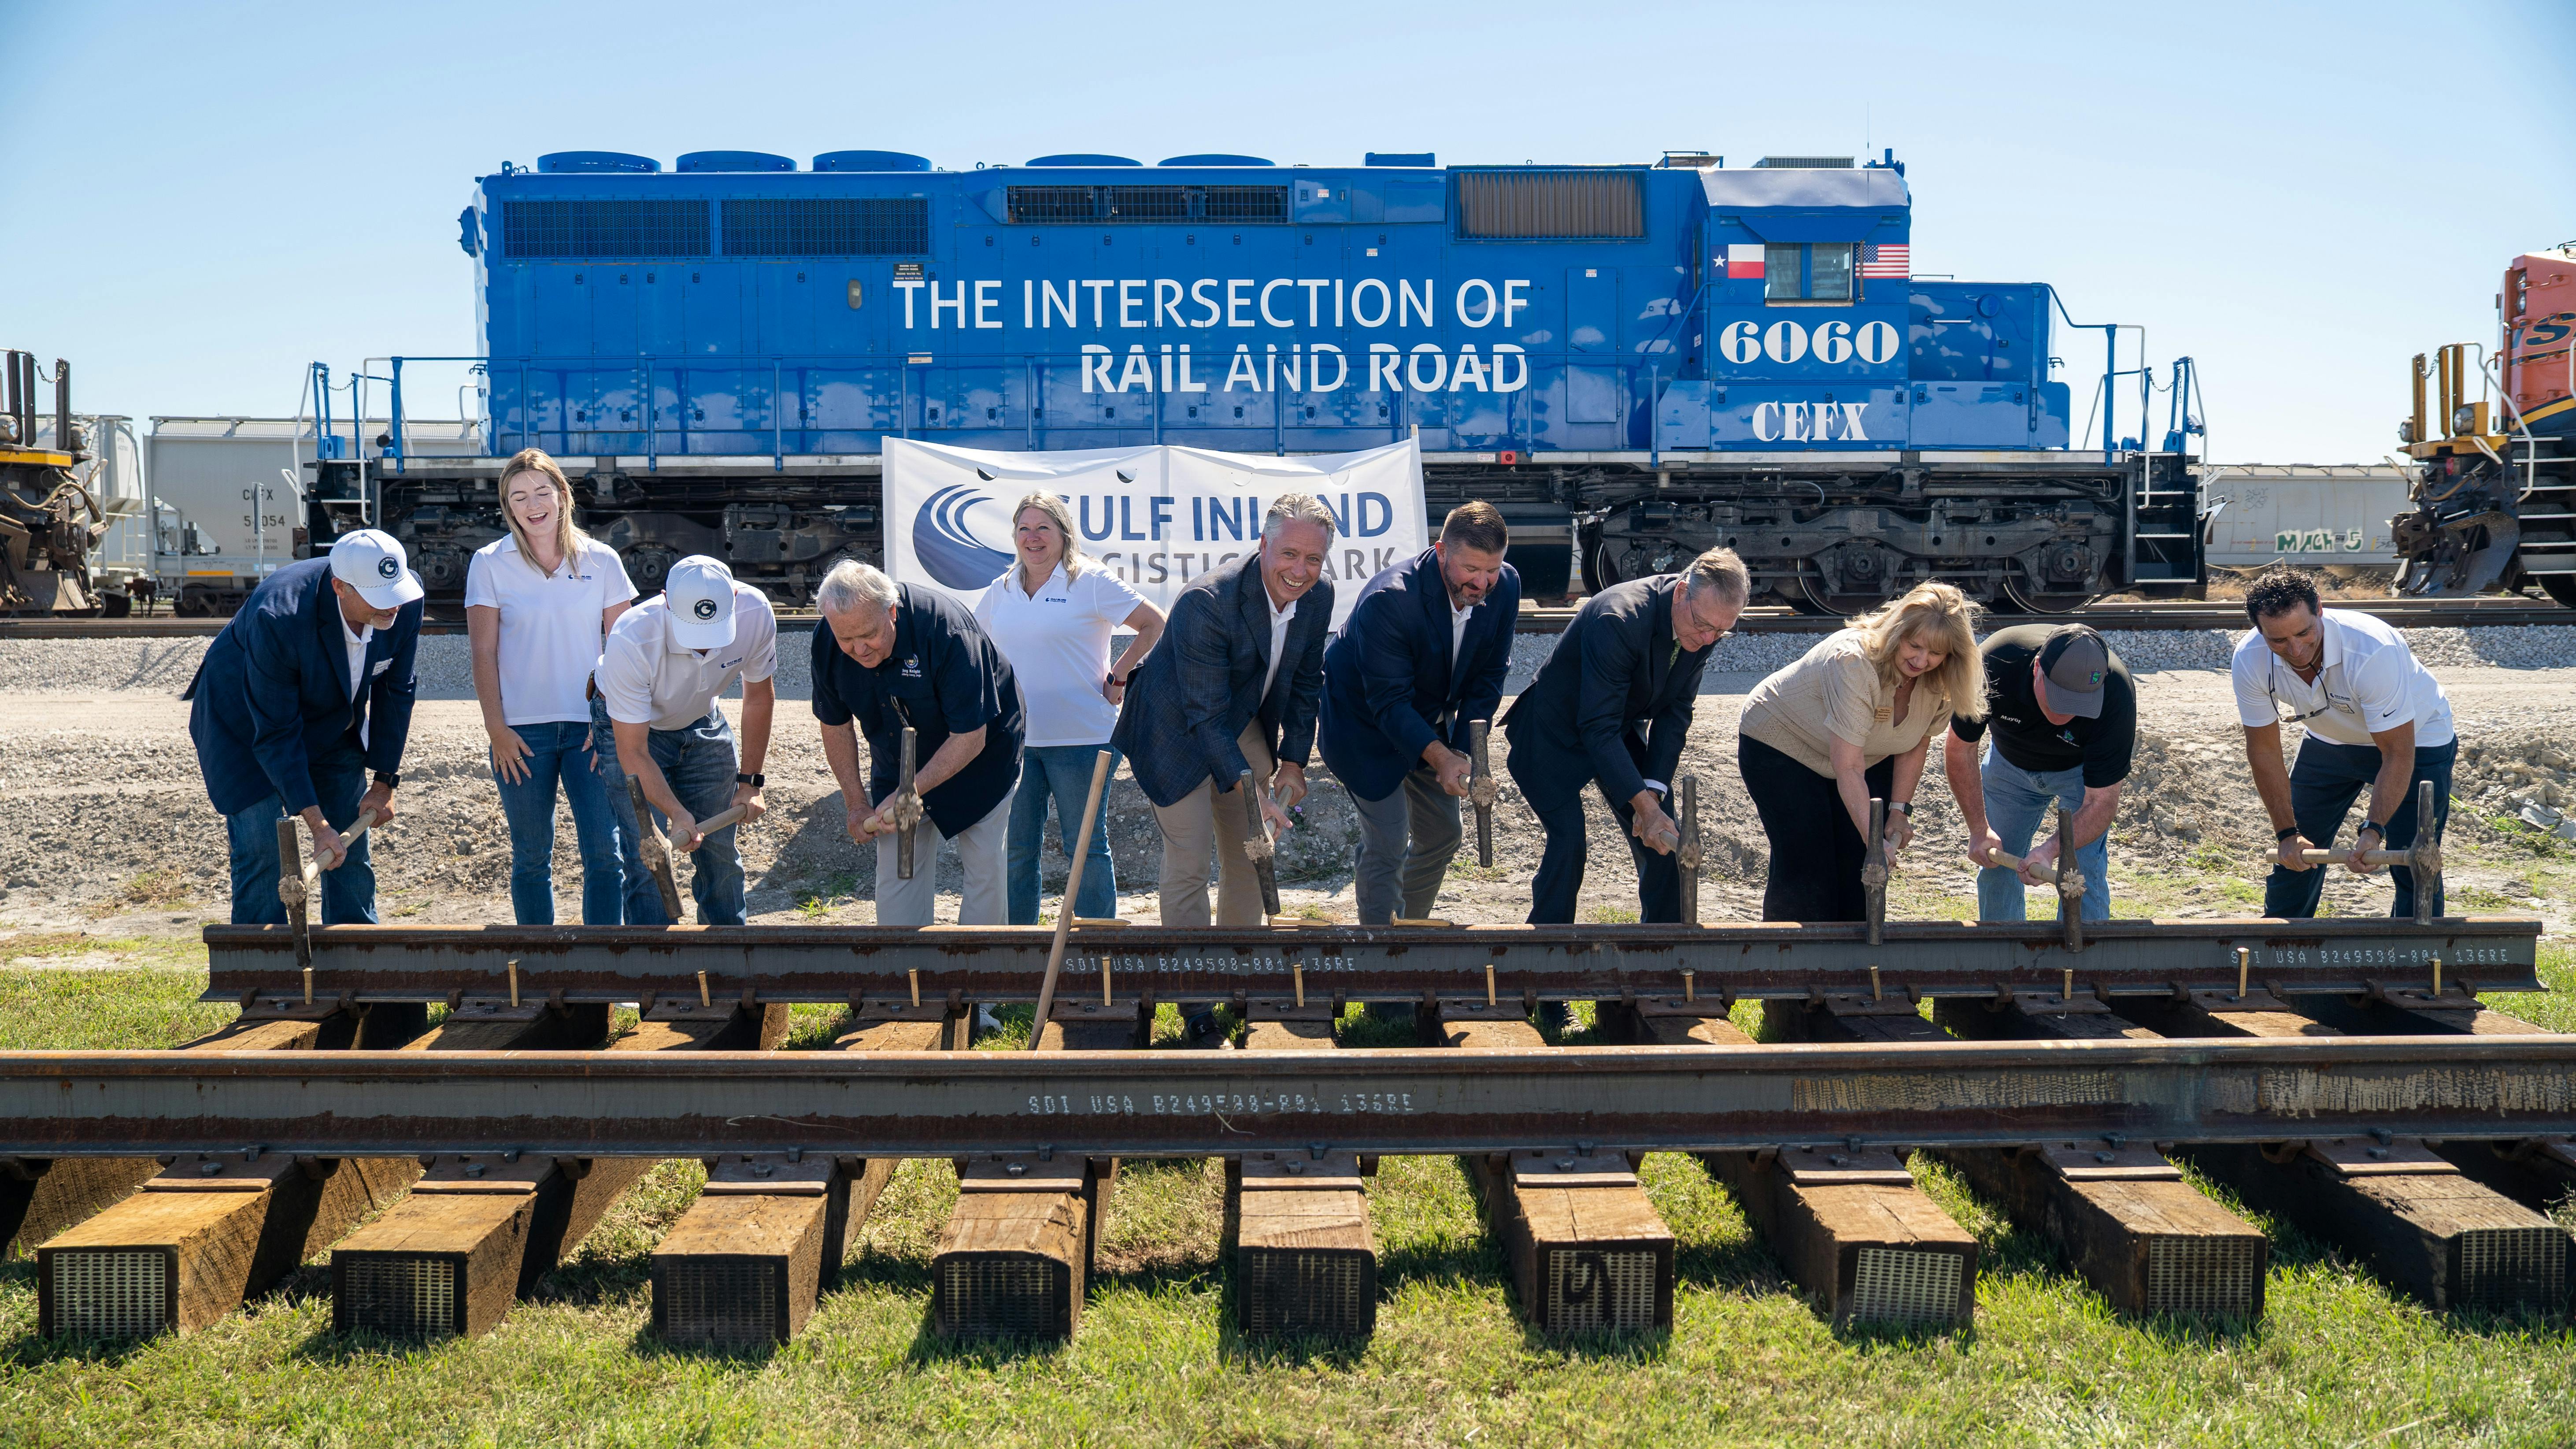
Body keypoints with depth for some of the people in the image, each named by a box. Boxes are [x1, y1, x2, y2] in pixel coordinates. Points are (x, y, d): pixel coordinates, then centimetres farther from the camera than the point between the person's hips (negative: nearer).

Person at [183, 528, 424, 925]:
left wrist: (385, 782, -5)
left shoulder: (406, 601, -24)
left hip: (331, 720, 5)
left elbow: (395, 691, -7)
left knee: (351, 846, 4)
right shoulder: (277, 619, -38)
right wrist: (316, 823, -33)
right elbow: (276, 734, -31)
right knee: (261, 849, -10)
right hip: (245, 719, -5)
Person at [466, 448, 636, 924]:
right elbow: (483, 653, 1)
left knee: (604, 853, -4)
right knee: (531, 858, 8)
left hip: (590, 725, 0)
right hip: (522, 730, 0)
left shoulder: (600, 560, 4)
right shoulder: (490, 563, 2)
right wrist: (496, 728, -5)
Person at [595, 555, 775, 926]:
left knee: (721, 850, 6)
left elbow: (759, 697, -7)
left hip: (701, 723, 4)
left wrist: (750, 782, -4)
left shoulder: (756, 613, -28)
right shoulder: (630, 641, -38)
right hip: (631, 726, -4)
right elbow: (633, 752, -27)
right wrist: (677, 814, -36)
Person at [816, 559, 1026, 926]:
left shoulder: (944, 629, -34)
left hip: (980, 756, -4)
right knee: (896, 869, 0)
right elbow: (836, 724, 0)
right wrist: (855, 802, -1)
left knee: (986, 871, -4)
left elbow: (970, 737, -28)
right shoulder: (827, 643, -18)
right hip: (896, 765, 4)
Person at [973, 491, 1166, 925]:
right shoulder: (1001, 589, 12)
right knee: (1015, 850, 9)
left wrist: (1119, 676, -8)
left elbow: (1155, 625, -5)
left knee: (1086, 847, 3)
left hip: (1080, 738, -5)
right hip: (1013, 740, 5)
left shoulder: (1091, 581, -4)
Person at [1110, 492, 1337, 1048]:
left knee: (1253, 854, 13)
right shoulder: (1206, 602, -34)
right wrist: (1247, 786, -35)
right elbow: (1205, 713, -31)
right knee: (1188, 865, -6)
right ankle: (1196, 1009, 4)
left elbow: (1305, 682, 2)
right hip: (1178, 732, -7)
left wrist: (1293, 761, -1)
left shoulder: (1319, 596, -13)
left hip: (1247, 726, 7)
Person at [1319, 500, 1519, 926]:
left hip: (1431, 721, 7)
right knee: (1386, 844, -12)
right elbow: (1389, 702, -30)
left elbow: (1488, 678, -7)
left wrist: (1462, 751, -18)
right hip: (1367, 723, -6)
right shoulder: (1389, 599, -35)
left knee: (1443, 834, 13)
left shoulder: (1505, 588, -16)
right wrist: (1440, 758, -39)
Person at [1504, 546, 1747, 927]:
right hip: (1558, 734, -6)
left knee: (1665, 840, 0)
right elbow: (1598, 728, -34)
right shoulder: (1618, 619, -35)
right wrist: (1645, 805, -37)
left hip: (1623, 731, 7)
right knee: (1569, 842, -18)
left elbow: (1676, 712, -5)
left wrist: (1654, 791, -16)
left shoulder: (1704, 628, -13)